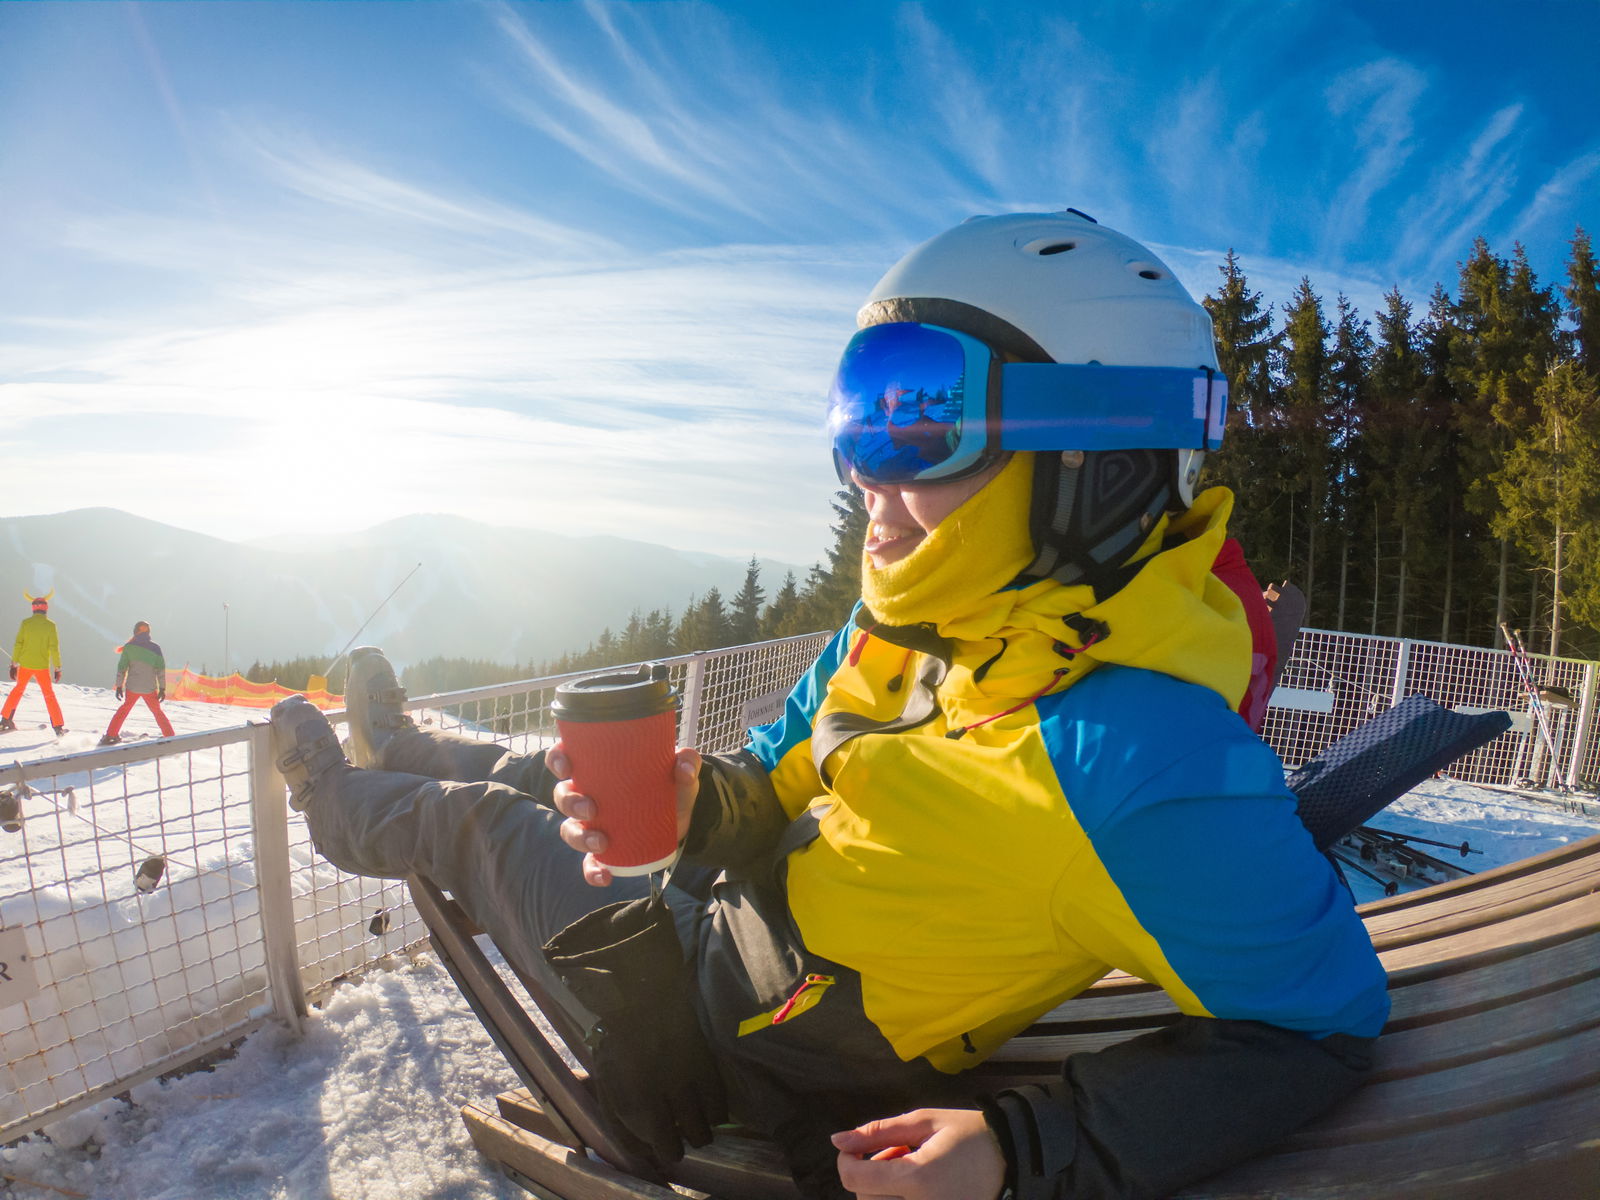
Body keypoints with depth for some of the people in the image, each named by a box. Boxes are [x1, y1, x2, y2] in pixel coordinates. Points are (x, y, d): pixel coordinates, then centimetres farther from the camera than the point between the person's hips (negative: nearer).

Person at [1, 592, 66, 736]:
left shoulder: (25, 623, -1)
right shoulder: (50, 625, -6)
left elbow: (18, 644, -2)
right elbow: (54, 648, -8)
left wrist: (14, 663, 5)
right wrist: (57, 668, -3)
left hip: (25, 665, 2)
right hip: (42, 666, -2)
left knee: (18, 689, 24)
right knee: (49, 695, 7)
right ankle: (58, 727, 3)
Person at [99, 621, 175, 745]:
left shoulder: (129, 647, -1)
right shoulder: (155, 648, -2)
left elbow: (121, 667, -1)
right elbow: (161, 669, -4)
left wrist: (119, 686, 6)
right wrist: (162, 688, -1)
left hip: (132, 687, 0)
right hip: (149, 688, 0)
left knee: (125, 708, 24)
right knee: (158, 712, 12)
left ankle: (111, 736, 21)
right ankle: (170, 739, 7)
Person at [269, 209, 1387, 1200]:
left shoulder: (1138, 758, -37)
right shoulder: (912, 624, -11)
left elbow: (1322, 1017, -26)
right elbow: (784, 775, 2)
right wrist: (694, 797, -19)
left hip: (729, 1029, -5)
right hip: (749, 905, 6)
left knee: (481, 819, 11)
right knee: (535, 773, 21)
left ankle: (341, 805, 47)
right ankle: (397, 747, 57)